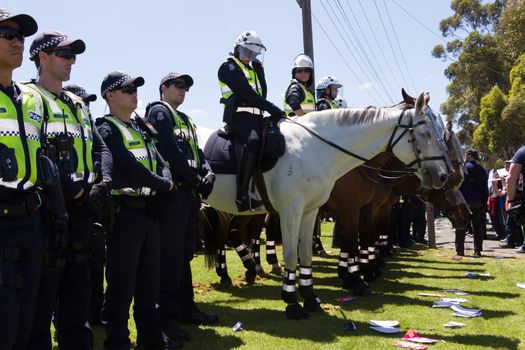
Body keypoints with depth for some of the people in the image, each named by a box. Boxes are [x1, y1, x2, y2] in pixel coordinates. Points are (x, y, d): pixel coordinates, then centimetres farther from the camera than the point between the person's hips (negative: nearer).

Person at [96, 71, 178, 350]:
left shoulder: (141, 128, 18)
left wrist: (166, 181, -3)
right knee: (122, 281, -2)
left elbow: (157, 161, 18)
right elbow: (129, 169, -20)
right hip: (125, 212, -9)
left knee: (150, 277, 15)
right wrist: (163, 185, -10)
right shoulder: (107, 130, -10)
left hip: (148, 210, 9)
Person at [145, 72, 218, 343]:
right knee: (170, 256, -7)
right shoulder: (159, 112, -4)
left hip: (190, 193, 9)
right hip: (172, 192, -9)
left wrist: (208, 173, -3)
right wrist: (196, 179, -13)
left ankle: (185, 307, 23)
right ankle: (166, 317, -2)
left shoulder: (186, 120, 24)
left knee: (184, 254, 14)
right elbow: (171, 152, -15)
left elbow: (196, 152, 17)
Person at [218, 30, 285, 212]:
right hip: (239, 114, -10)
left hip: (255, 116, 10)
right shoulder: (229, 66, 2)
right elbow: (246, 92, -13)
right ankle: (242, 195, -43)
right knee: (253, 140, -36)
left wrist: (259, 70, 8)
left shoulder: (251, 69, 30)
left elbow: (262, 93, 18)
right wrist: (271, 108, -17)